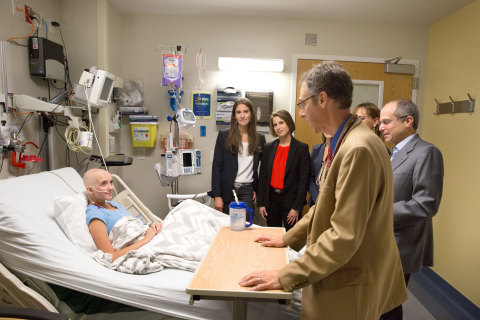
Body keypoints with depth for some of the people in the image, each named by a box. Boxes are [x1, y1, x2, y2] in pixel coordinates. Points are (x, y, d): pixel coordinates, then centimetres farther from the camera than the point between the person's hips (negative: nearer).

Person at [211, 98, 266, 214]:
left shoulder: (260, 139, 5)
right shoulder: (224, 136, -2)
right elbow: (216, 166, -4)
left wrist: (257, 189, 6)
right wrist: (217, 195, -8)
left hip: (248, 191, 2)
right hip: (228, 190, -1)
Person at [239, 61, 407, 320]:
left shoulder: (358, 149, -27)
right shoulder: (341, 142, 5)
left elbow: (345, 236, -28)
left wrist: (286, 277, -22)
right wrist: (288, 239, 14)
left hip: (349, 289, -8)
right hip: (337, 274, 8)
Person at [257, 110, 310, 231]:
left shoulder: (301, 148, -5)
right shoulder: (268, 147, 6)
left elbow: (304, 179, -8)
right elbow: (262, 176, 7)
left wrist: (297, 207, -11)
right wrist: (261, 203, 4)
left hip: (290, 200, -3)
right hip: (271, 199, 4)